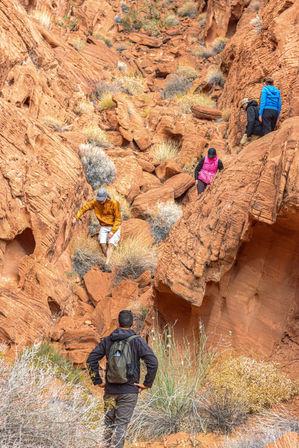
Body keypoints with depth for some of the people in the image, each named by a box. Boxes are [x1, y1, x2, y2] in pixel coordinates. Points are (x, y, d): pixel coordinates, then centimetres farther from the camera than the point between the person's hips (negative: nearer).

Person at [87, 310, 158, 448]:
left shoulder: (107, 340, 5)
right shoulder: (137, 341, -6)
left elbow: (91, 359, 3)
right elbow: (153, 362, -15)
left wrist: (97, 381, 7)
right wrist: (147, 384, -6)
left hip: (110, 390, 3)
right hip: (129, 391, -3)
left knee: (108, 424, 15)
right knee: (121, 424, -1)